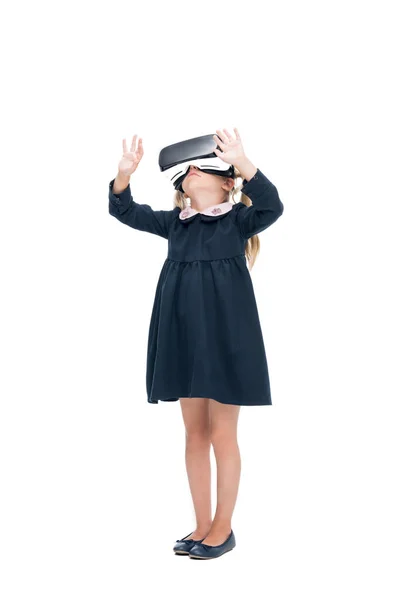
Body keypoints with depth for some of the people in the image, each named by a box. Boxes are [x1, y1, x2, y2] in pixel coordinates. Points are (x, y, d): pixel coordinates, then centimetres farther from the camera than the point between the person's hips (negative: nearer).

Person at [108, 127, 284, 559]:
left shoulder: (238, 218, -2)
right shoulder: (175, 222, 12)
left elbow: (272, 205, -22)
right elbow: (124, 210, 8)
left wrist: (241, 161, -34)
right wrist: (125, 172, -10)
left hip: (225, 337, -5)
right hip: (183, 338, 6)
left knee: (222, 434, 3)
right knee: (195, 434, 11)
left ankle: (223, 528, 17)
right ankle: (202, 526, 23)